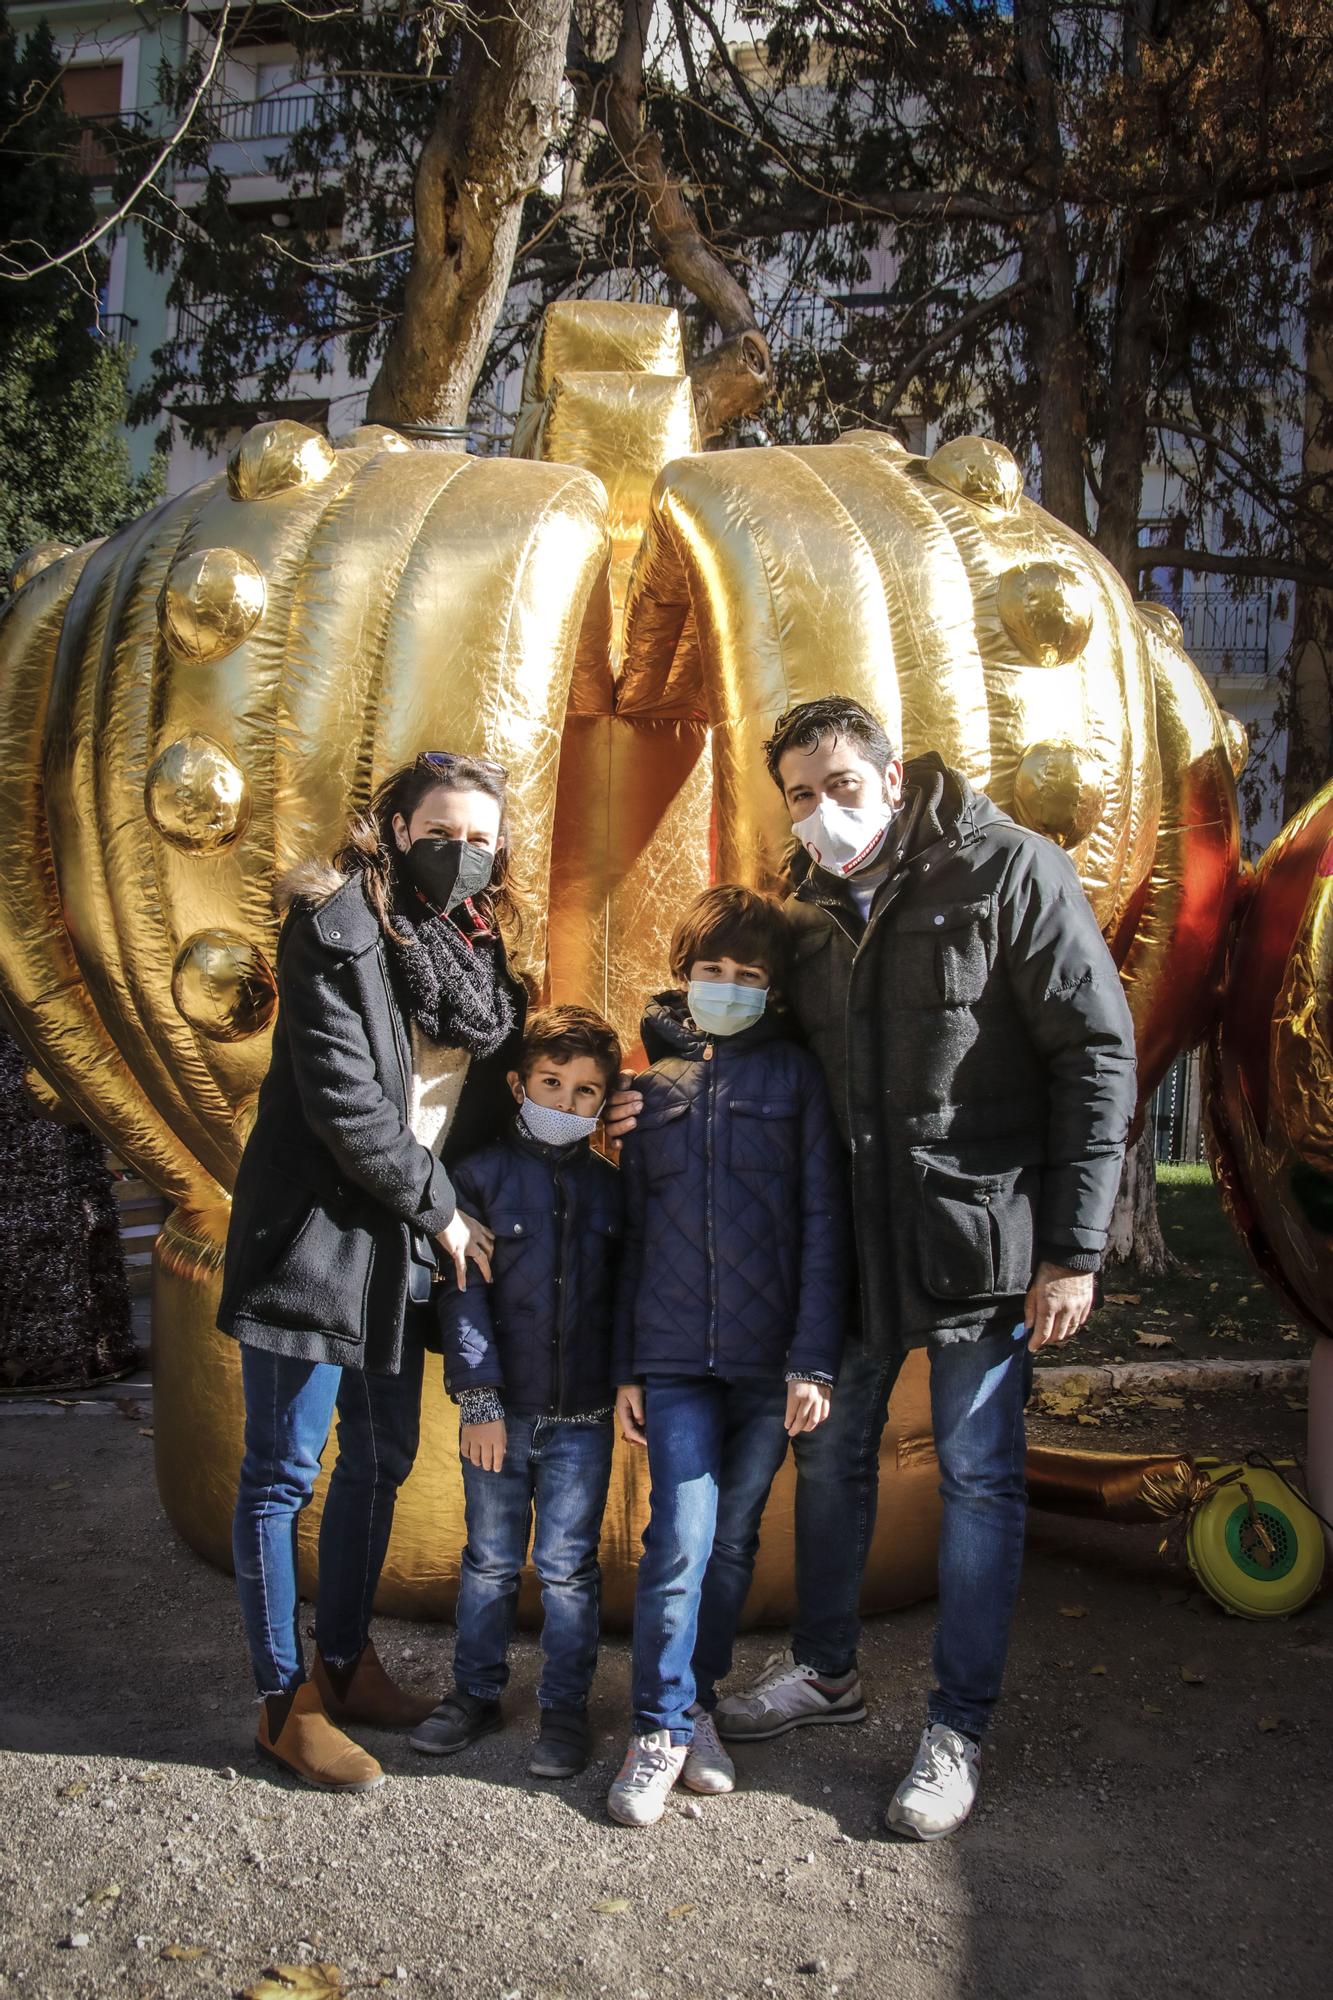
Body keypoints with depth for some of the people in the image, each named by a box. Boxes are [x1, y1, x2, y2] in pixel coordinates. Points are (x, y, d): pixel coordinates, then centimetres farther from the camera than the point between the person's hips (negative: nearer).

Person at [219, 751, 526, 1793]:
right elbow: (342, 1097, -18)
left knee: (382, 1460, 16)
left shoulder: (481, 948, 10)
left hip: (408, 1246, 7)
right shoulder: (337, 927, -12)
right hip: (319, 1230, -7)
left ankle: (345, 1664, 33)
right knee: (286, 1469, 3)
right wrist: (440, 1208, -12)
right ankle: (286, 1702, 18)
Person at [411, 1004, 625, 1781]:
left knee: (568, 1566, 7)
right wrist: (478, 1396, -11)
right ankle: (476, 1693, 31)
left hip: (583, 1417, 0)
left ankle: (566, 1707, 22)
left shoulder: (611, 1187, 4)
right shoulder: (484, 1174, -2)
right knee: (490, 1560, 14)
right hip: (500, 1411, 0)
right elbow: (464, 1291, -6)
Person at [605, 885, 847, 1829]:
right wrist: (626, 1365, 6)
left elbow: (823, 1222, -3)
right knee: (681, 1539, -6)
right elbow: (633, 1233, 11)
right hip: (673, 1360, 1)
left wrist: (813, 1360, -9)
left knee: (734, 1538, 10)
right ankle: (664, 1728, 9)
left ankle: (696, 1704, 27)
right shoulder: (654, 1086, 9)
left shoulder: (795, 1076, 2)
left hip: (767, 1360, -1)